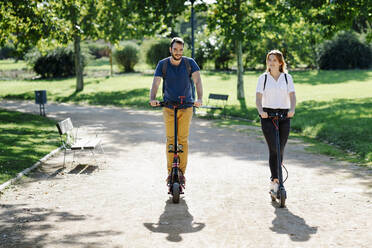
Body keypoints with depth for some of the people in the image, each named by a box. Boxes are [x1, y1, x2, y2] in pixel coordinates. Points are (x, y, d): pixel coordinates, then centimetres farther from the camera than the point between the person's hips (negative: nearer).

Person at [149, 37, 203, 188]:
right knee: (170, 140, 2)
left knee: (183, 140, 0)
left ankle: (182, 172, 8)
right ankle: (170, 172, 10)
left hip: (186, 106, 0)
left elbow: (197, 81, -15)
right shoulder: (163, 64, -4)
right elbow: (156, 83, -14)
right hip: (168, 106, 1)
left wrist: (199, 99, -32)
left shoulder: (189, 63, -5)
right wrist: (152, 99, -33)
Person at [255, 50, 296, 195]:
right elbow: (258, 98, -1)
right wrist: (261, 111, -20)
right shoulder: (263, 78, 5)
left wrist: (292, 110, -19)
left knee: (280, 149, 2)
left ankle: (274, 182, 14)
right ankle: (275, 180, -12)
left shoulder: (287, 78, 8)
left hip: (284, 115, 2)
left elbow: (292, 96, 0)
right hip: (268, 115, -2)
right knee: (273, 149, -14)